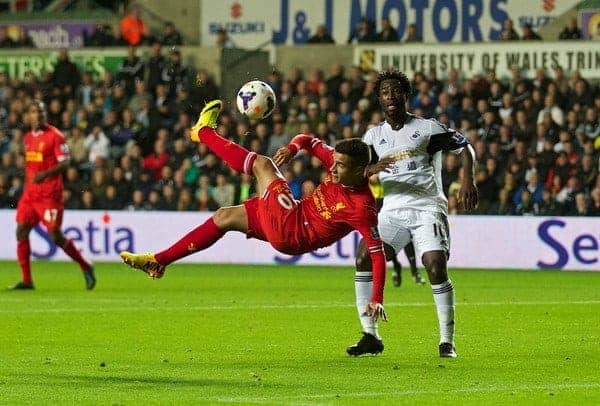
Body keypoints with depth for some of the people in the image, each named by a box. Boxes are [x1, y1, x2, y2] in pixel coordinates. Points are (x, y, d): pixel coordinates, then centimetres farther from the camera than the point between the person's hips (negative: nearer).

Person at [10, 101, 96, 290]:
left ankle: (86, 267, 12)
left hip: (50, 194, -7)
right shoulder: (28, 138, 13)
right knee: (21, 231, -2)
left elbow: (64, 164, -14)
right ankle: (26, 280, 3)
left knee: (55, 235, -7)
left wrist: (45, 174, -28)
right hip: (30, 194, 7)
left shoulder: (55, 136, -9)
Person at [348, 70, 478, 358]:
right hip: (392, 209, 4)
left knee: (436, 267, -20)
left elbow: (464, 147, 4)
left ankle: (447, 341, -9)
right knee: (363, 258, -14)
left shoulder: (426, 128, 0)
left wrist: (468, 181, -11)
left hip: (427, 207, -4)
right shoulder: (374, 135, 12)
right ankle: (370, 336, -6)